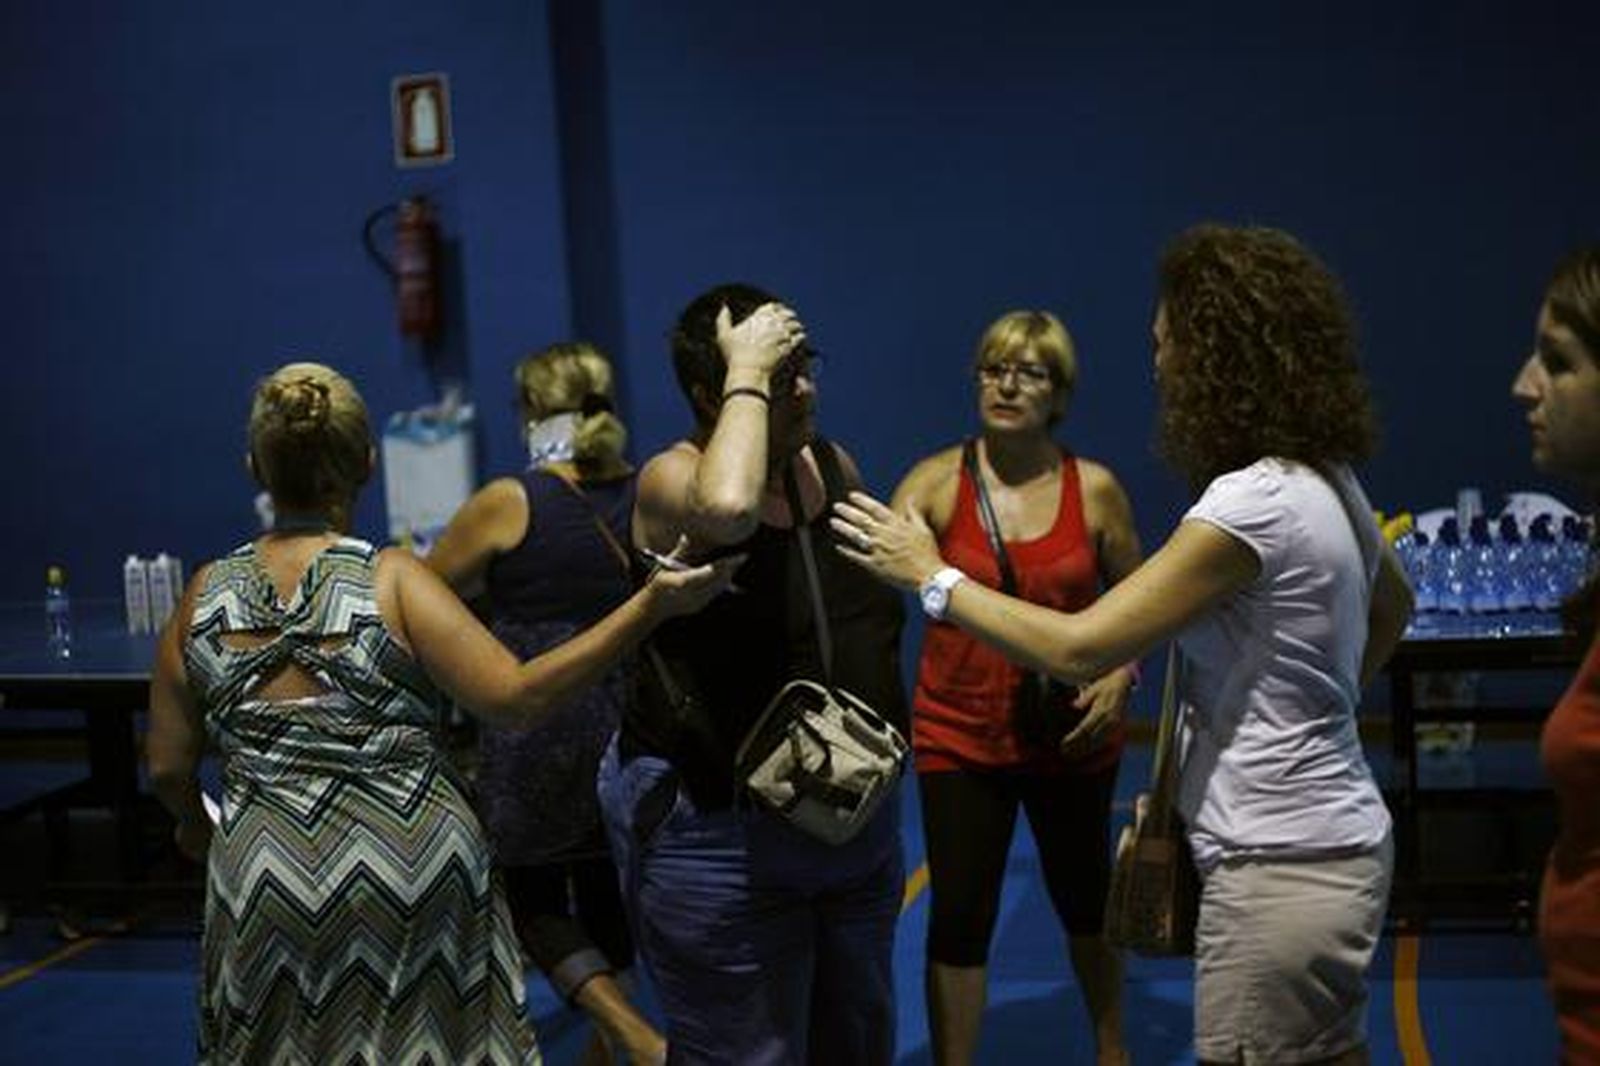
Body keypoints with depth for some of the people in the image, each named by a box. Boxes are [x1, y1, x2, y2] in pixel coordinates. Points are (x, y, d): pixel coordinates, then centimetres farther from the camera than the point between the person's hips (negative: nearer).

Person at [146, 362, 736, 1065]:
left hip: (267, 880, 2)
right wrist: (652, 605, -17)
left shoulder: (205, 597, 1)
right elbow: (515, 699, -18)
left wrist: (194, 824, 28)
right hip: (412, 871, -2)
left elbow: (169, 770, 6)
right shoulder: (392, 579, -9)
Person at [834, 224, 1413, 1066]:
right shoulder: (1324, 482, 7)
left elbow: (1077, 649, -22)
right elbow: (1393, 606, 27)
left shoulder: (1256, 502, -22)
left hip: (1280, 864, -10)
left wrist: (933, 578, -11)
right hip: (1327, 841, 10)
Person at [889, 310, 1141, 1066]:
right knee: (959, 913, -1)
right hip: (961, 735, -2)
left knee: (1083, 895, 21)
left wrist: (1121, 676, -9)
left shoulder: (1095, 488, -5)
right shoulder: (937, 481, -9)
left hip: (1071, 734, 2)